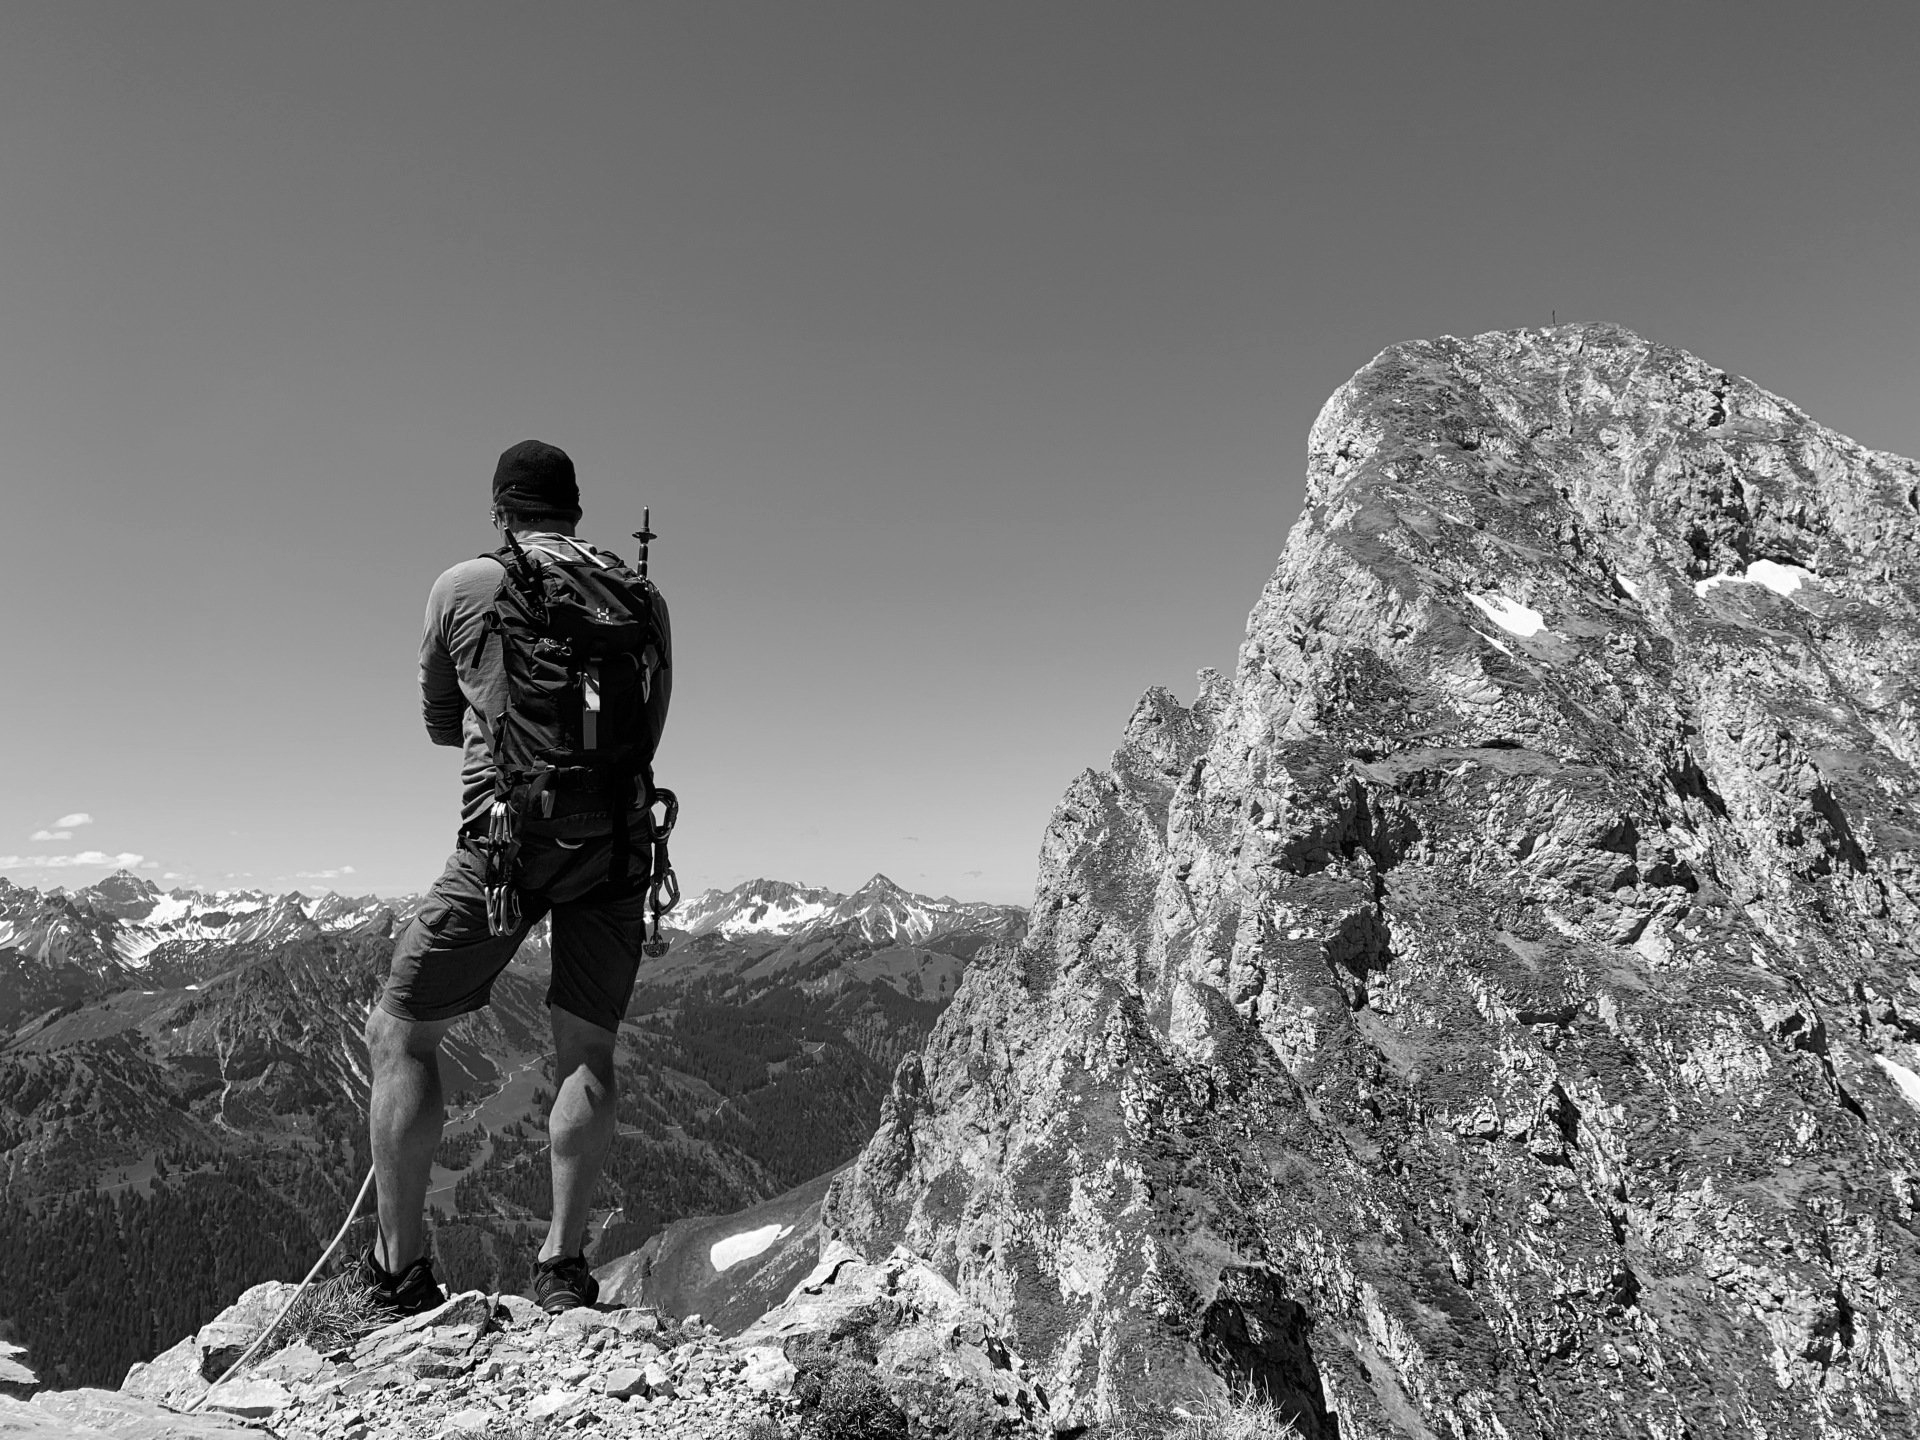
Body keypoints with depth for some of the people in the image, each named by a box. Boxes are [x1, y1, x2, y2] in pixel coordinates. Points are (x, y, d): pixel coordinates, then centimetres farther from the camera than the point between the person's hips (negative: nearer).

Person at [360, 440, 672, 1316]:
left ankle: (401, 1274, 13)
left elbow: (440, 725, 15)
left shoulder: (463, 589, 3)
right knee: (586, 1053, 11)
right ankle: (563, 1263, 11)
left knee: (399, 1033, 11)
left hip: (508, 838, -2)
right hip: (618, 839, 3)